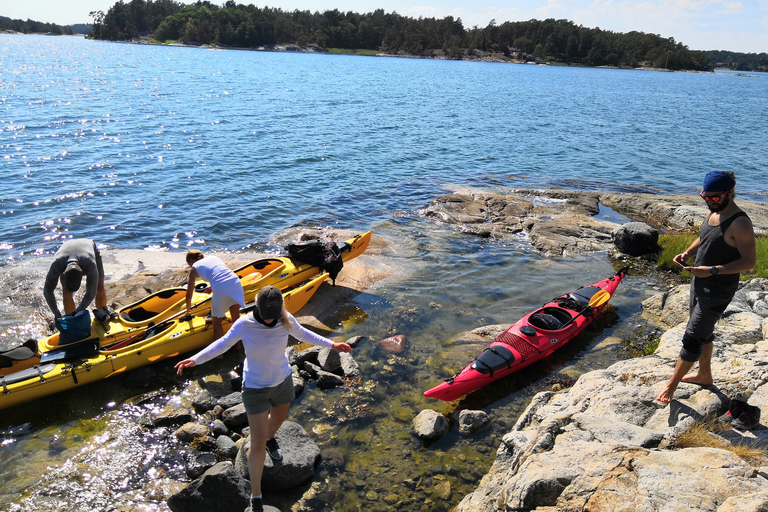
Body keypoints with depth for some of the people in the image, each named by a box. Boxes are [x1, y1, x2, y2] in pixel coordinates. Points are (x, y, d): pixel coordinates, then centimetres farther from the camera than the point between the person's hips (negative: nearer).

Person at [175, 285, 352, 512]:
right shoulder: (244, 324, -26)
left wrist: (331, 344, 0)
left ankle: (270, 439, 69)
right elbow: (223, 343, -10)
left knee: (278, 418, 32)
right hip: (255, 388, -3)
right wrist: (195, 359, -19)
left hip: (282, 382, 3)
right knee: (258, 444, 1)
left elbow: (302, 334, 1)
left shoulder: (286, 320, -20)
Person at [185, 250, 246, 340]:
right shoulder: (214, 257, 28)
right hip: (236, 283, 5)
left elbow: (189, 295, 17)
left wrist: (188, 311, 33)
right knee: (236, 318, 22)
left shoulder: (194, 267, 16)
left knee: (217, 322, 15)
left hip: (220, 291, -5)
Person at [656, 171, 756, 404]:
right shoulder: (711, 213, 4)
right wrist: (687, 253, 1)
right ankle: (704, 375, 41)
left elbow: (749, 261, -22)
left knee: (692, 338, -2)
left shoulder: (740, 224, -23)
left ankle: (672, 384, 9)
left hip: (718, 291, -9)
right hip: (699, 283, 9)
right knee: (703, 332, 22)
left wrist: (713, 270, -30)